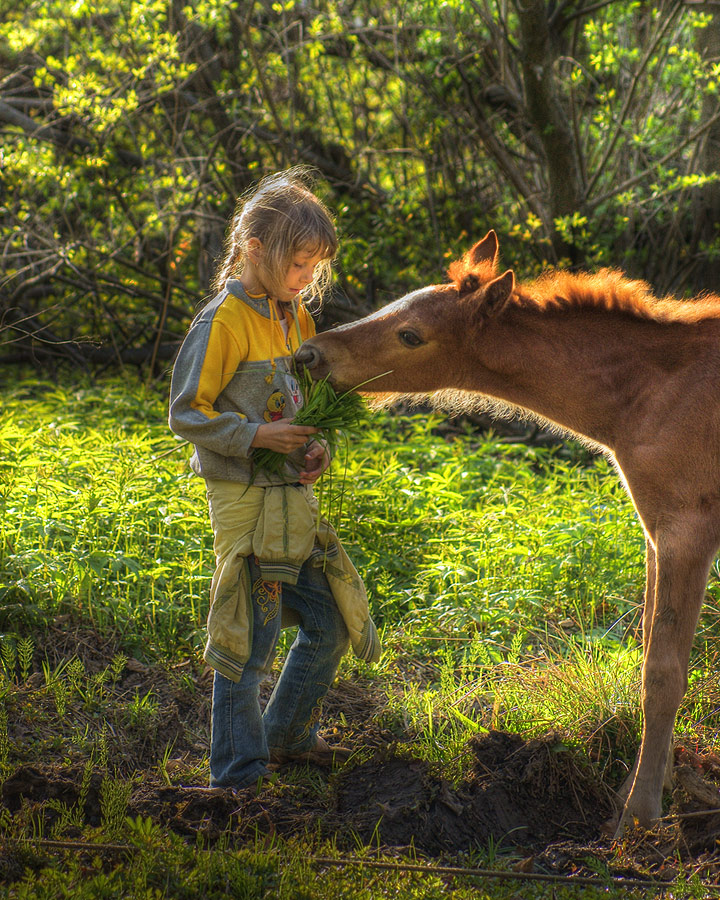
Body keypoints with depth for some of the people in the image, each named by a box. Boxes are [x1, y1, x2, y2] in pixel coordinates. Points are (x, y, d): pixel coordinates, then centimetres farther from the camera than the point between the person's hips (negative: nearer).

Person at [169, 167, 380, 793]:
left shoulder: (294, 315, 10)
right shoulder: (225, 320, -14)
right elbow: (186, 413, -13)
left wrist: (315, 444, 2)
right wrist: (254, 436, -22)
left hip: (294, 495, 8)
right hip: (245, 499, -8)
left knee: (330, 625, 15)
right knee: (249, 639, -3)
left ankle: (286, 737, 33)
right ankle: (238, 775, 9)